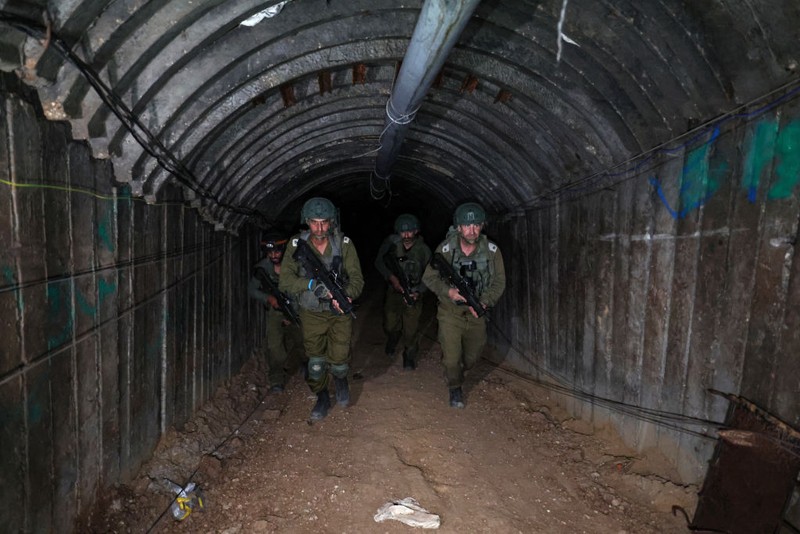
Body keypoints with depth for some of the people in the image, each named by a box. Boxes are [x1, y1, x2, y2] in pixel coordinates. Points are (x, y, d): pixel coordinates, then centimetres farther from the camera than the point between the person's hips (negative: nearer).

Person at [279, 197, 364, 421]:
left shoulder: (344, 243, -11)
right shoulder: (297, 245, -10)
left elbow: (357, 278, -12)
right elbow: (285, 281, -15)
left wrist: (347, 295, -33)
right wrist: (312, 284, -31)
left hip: (339, 312, -1)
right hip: (311, 313, 1)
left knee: (339, 360, -3)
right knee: (315, 362, 6)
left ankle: (340, 379, 35)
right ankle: (322, 398, 33)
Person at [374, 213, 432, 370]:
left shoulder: (424, 250, -10)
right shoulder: (391, 242, -11)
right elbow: (379, 262, -4)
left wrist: (418, 292, -17)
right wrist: (391, 278, -18)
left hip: (413, 293, -1)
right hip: (394, 289, 1)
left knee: (411, 329, -3)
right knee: (390, 325, 10)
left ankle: (409, 357, 21)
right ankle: (392, 342, 46)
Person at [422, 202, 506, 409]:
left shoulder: (492, 250, -11)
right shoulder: (445, 249, -16)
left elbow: (499, 282, -4)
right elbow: (429, 277, -7)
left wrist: (484, 303, -19)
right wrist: (448, 291, -24)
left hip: (477, 313, 3)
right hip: (450, 311, -2)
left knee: (472, 357, 17)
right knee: (451, 356, -5)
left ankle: (459, 372, 51)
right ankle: (455, 388, 25)